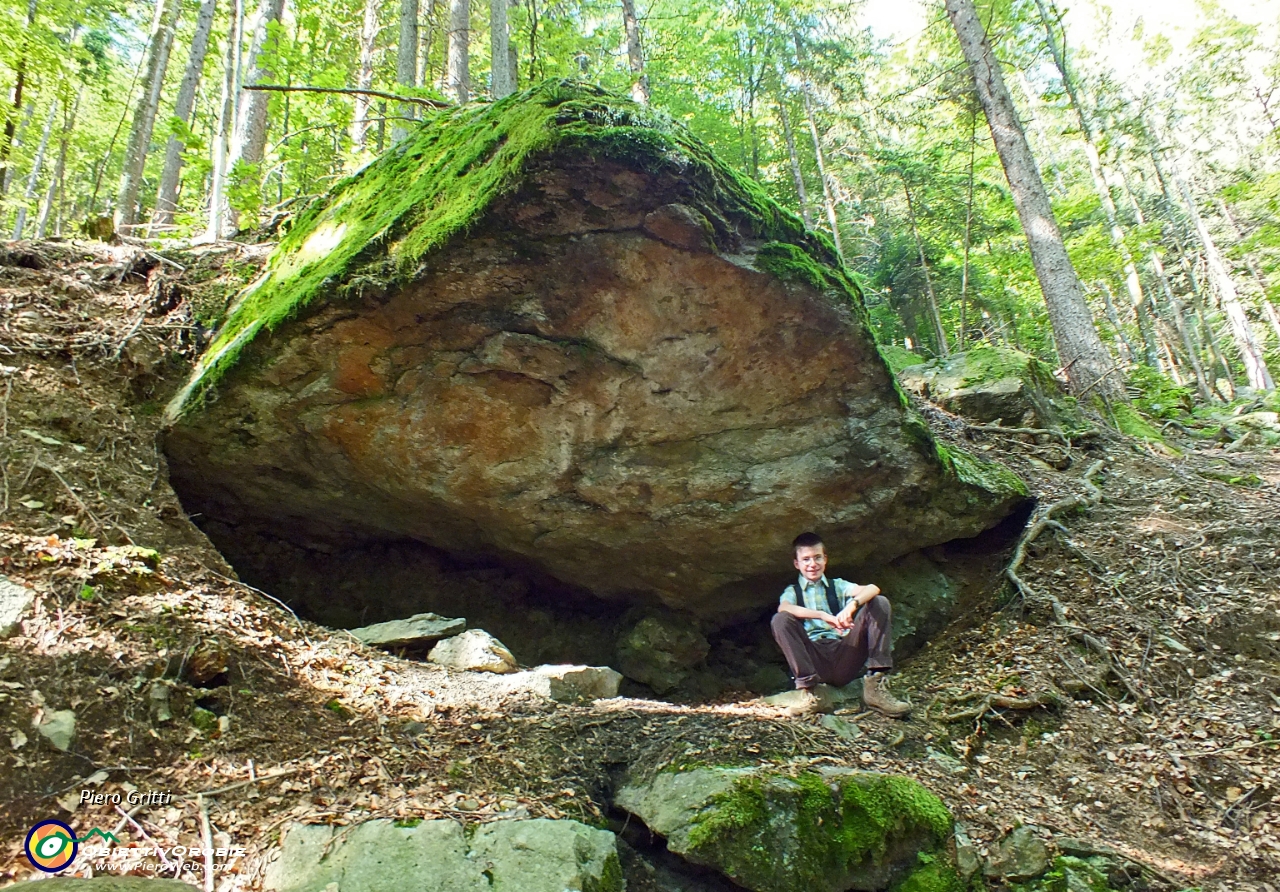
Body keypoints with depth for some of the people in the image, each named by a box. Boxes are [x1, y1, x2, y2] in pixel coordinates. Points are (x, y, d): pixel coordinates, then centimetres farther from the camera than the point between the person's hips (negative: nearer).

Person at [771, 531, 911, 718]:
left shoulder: (838, 586, 20)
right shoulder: (793, 591, 15)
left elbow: (873, 589, -2)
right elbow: (783, 608, -13)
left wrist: (852, 605, -26)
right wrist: (824, 616, -27)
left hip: (844, 658, 2)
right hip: (814, 659, -2)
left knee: (880, 602, -10)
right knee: (780, 619, -25)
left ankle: (875, 686, -20)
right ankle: (807, 692, -30)